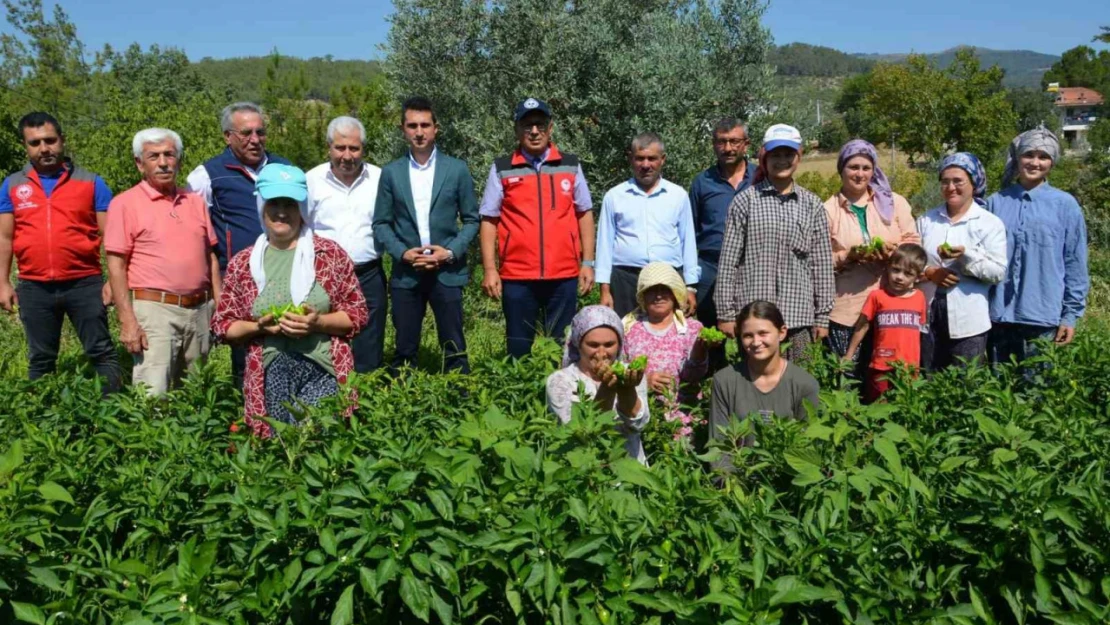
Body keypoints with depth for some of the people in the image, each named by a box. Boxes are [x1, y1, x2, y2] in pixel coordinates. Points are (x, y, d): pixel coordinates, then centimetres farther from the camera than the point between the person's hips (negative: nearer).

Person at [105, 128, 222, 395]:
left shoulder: (195, 202, 14)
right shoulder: (125, 204, -1)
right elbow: (116, 266, -6)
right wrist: (127, 321, -13)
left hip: (199, 310, 5)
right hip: (154, 310, -5)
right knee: (153, 396, -11)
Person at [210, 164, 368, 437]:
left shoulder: (330, 253, 2)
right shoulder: (242, 263, 8)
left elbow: (357, 314, 4)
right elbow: (222, 324, 12)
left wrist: (318, 323, -13)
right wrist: (259, 327, -8)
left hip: (321, 368, -2)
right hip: (268, 375, 2)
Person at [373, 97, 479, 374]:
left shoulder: (457, 169, 2)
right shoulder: (391, 173, 5)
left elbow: (471, 219, 4)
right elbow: (381, 223, 7)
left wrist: (451, 252, -10)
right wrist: (402, 252, -10)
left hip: (447, 272, -1)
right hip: (406, 273, 1)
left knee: (454, 348, 3)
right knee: (405, 350, 8)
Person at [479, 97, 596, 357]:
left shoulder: (571, 166, 8)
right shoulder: (501, 169, 3)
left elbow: (585, 214, 10)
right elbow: (488, 221, 3)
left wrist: (588, 263, 4)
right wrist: (489, 269, -4)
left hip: (564, 275, 1)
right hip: (517, 276, -1)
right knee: (518, 350, 8)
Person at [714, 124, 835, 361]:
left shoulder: (812, 205, 9)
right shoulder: (745, 201, 2)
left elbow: (822, 264, 9)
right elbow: (729, 261, 1)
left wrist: (822, 316, 7)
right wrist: (725, 313, -2)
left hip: (798, 316, 2)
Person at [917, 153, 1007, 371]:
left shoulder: (990, 223, -1)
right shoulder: (926, 221, 8)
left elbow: (998, 272, -7)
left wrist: (966, 255, -22)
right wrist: (929, 272, -12)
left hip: (968, 321, -3)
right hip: (928, 317, 3)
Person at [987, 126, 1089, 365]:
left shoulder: (1065, 205, 0)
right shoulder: (995, 203, 4)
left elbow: (1075, 265, 1)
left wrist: (1071, 315, -1)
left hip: (1044, 318, -2)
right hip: (998, 316, 2)